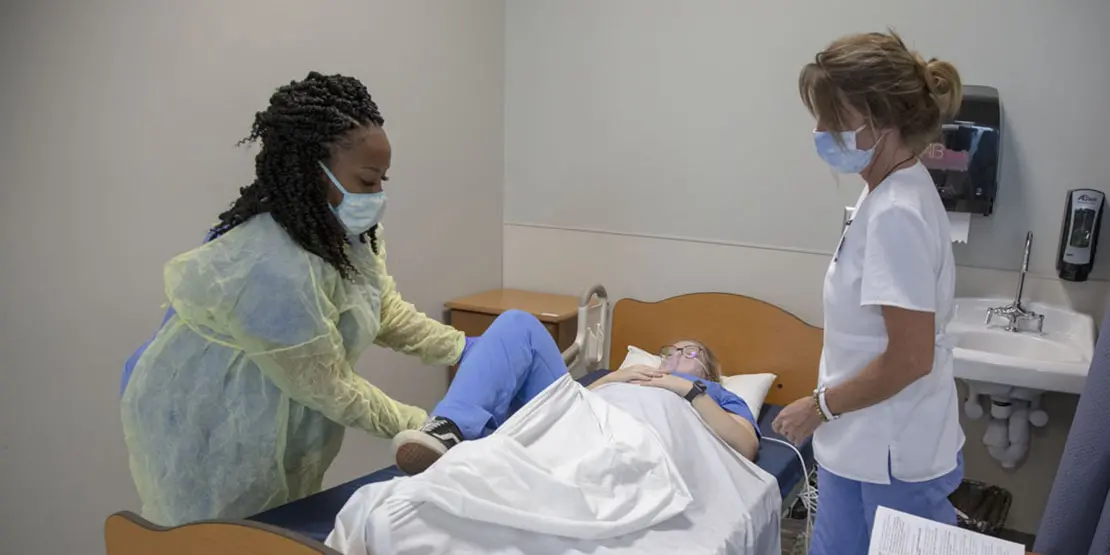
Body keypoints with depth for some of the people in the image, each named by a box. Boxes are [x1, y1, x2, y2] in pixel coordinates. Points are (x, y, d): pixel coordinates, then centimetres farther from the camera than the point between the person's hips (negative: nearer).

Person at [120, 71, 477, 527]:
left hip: (277, 427, 8)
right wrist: (420, 426, -17)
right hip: (206, 437, -8)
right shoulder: (273, 270, -35)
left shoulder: (349, 231, -8)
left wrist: (462, 347, -8)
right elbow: (330, 388, -25)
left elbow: (385, 309, 3)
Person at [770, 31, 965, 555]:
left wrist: (819, 406, -13)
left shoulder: (895, 213, -25)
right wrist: (829, 405, 16)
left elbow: (910, 359, -25)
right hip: (863, 442, 9)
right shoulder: (894, 193, 4)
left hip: (895, 454, -9)